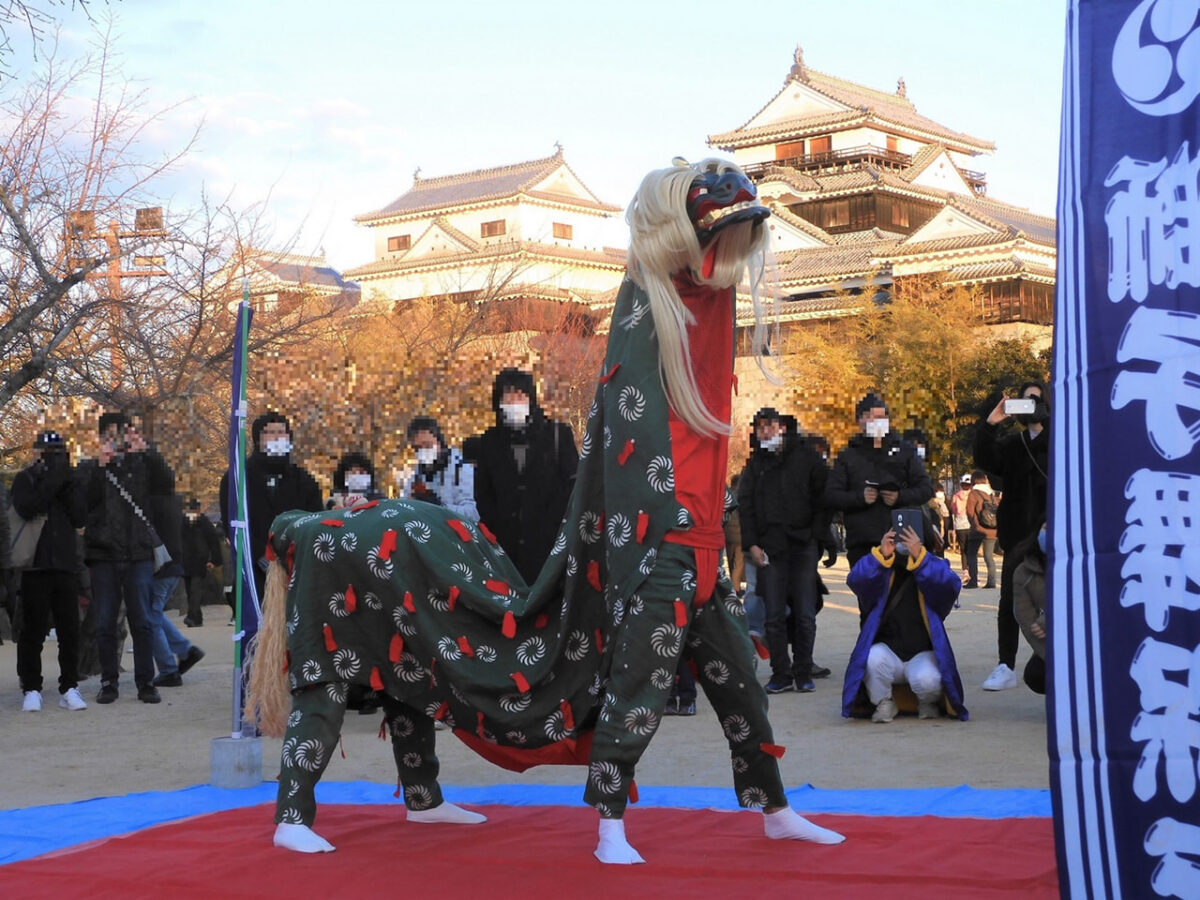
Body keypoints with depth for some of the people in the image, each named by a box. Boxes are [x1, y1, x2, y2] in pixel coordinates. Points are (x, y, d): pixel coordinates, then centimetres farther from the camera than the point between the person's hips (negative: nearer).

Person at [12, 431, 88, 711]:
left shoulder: (69, 479, 13)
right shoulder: (25, 479, 4)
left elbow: (81, 518, 1)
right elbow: (27, 509, -15)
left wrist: (69, 486, -8)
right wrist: (51, 481, -17)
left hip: (65, 565, 3)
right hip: (34, 565, -3)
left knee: (69, 630, 2)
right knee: (33, 630, 0)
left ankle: (69, 688, 8)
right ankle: (31, 689, 6)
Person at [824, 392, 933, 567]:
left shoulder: (905, 451, 13)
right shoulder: (848, 456, 12)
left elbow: (926, 488, 9)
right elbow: (831, 495, 6)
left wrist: (901, 497, -11)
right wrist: (860, 497, -12)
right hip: (861, 544, 0)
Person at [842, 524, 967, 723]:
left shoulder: (935, 567, 2)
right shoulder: (884, 569, 4)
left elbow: (950, 585, -23)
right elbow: (855, 580, -16)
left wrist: (919, 556, -35)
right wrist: (881, 555, -32)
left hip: (922, 654, -1)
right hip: (888, 650, 1)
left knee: (927, 680, -32)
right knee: (873, 658, -33)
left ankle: (928, 702, 8)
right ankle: (884, 703, -2)